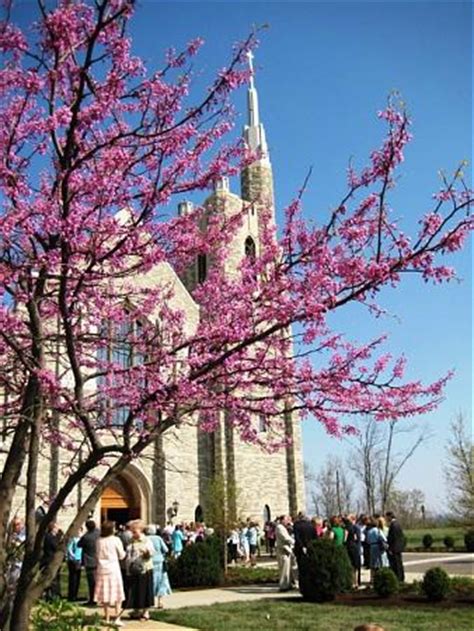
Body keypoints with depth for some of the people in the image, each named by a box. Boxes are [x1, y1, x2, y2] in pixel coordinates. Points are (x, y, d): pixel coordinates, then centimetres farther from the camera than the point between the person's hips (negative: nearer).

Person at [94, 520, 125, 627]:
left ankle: (107, 619, 15)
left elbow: (97, 555, 8)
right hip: (113, 569, -4)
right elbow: (121, 555, -2)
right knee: (117, 595, 4)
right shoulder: (115, 540, -9)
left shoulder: (98, 541, 2)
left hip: (102, 569, 4)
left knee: (105, 595, 11)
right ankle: (117, 619, -3)